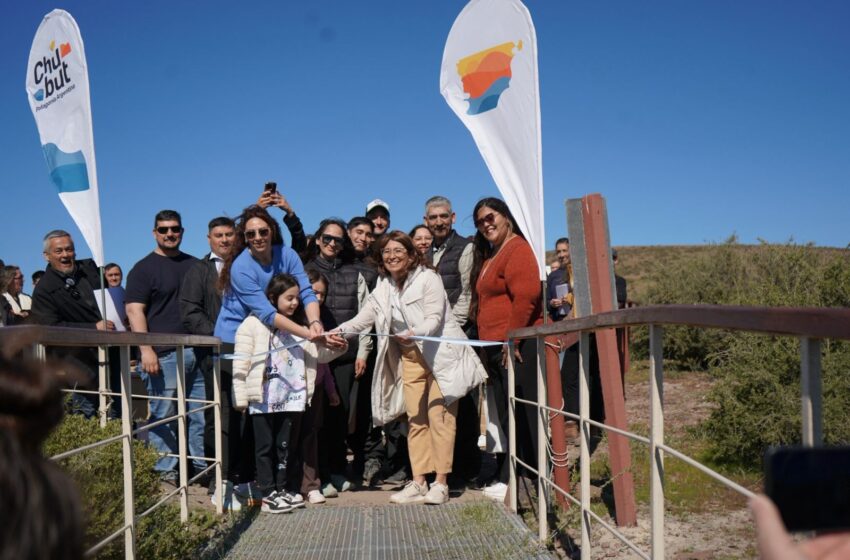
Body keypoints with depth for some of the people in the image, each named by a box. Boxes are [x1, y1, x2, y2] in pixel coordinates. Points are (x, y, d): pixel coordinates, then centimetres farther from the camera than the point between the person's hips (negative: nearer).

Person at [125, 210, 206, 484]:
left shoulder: (194, 265, 18)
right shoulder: (143, 269, 2)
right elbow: (134, 310, -7)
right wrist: (146, 350, -18)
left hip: (196, 351, 5)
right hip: (163, 355, -5)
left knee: (201, 413, 7)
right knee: (163, 415, -2)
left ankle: (204, 467, 16)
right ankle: (165, 472, 6)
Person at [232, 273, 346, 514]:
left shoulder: (299, 326, 12)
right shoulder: (253, 324, -4)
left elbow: (317, 354, 11)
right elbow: (241, 363, -7)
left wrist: (336, 347, -9)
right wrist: (240, 397, -11)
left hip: (293, 397, 5)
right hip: (263, 399, -5)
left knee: (286, 445, 12)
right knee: (265, 446, 3)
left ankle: (282, 489, 22)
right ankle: (268, 494, 7)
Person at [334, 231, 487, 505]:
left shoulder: (428, 279, -10)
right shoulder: (383, 289, 7)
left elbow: (434, 318, -18)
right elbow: (362, 319, 0)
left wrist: (414, 333, -37)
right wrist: (339, 330, -18)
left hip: (441, 353, -5)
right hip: (410, 357, 6)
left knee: (439, 415, -8)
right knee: (416, 418, 4)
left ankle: (440, 482, -5)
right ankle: (418, 482, 6)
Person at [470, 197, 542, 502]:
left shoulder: (517, 249, -7)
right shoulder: (488, 256, 23)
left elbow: (526, 295, -19)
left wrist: (512, 339, -21)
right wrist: (488, 344, 17)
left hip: (517, 347, -10)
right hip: (496, 348, 10)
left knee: (524, 415, -8)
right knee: (507, 417, 11)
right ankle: (507, 480, 16)